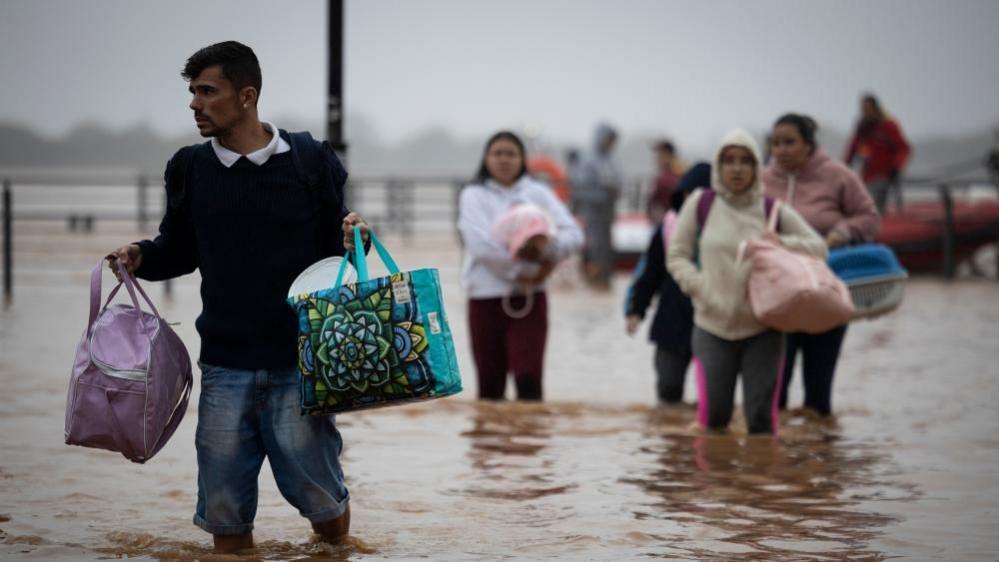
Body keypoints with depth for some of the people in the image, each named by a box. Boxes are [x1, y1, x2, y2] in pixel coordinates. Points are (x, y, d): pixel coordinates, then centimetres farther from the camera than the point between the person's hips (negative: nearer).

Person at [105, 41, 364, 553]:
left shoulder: (310, 162, -1)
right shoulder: (190, 169, 5)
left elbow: (332, 251, 7)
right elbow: (179, 250, 17)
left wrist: (353, 240, -14)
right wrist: (140, 256, -3)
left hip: (299, 362, -2)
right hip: (224, 366, 2)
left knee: (320, 502, -1)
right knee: (224, 514, 3)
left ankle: (336, 547, 32)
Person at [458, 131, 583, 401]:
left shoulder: (537, 193, 8)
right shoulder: (474, 195, 2)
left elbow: (573, 234, -4)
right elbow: (481, 243, -14)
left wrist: (549, 246, -24)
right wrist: (519, 268, -19)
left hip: (530, 297, 1)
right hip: (486, 297, -1)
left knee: (529, 378, -11)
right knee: (490, 385, 7)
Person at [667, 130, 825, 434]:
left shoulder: (773, 211, 3)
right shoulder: (700, 204, 2)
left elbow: (818, 247, 10)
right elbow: (677, 256, 6)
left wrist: (782, 243, -10)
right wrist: (702, 290, -11)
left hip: (762, 329, 0)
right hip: (712, 328, 0)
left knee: (761, 417, -4)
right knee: (714, 415, -6)